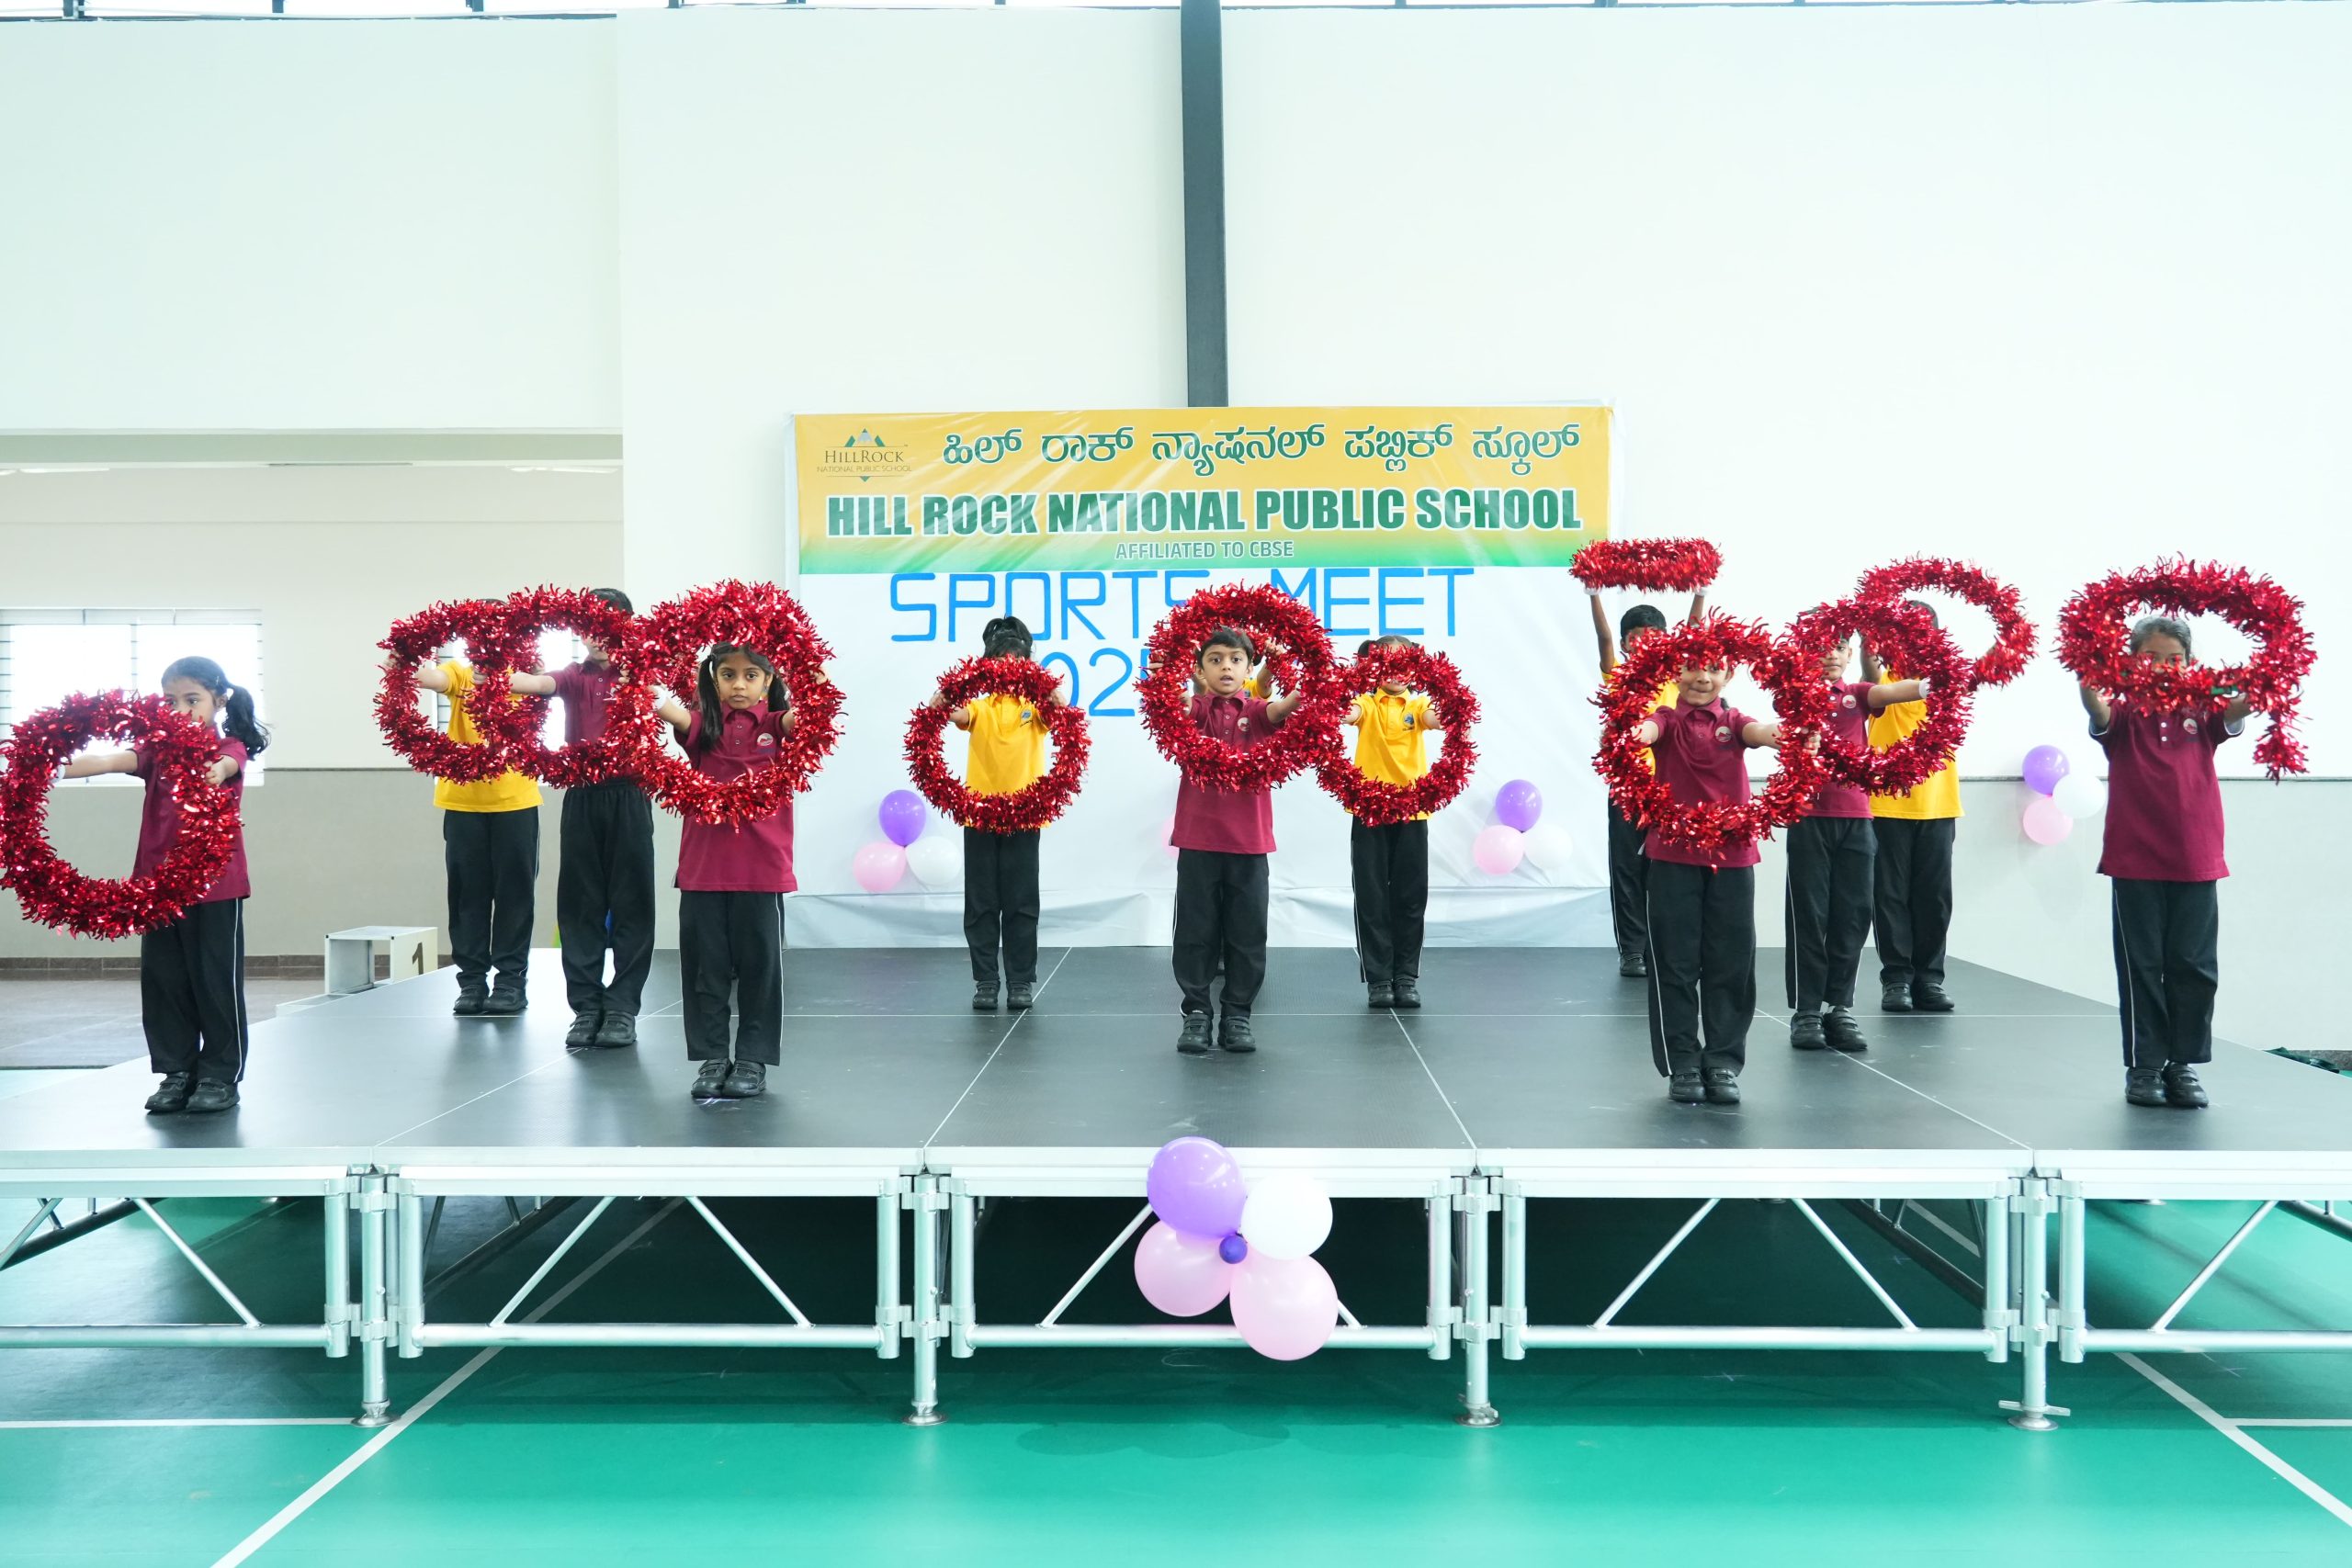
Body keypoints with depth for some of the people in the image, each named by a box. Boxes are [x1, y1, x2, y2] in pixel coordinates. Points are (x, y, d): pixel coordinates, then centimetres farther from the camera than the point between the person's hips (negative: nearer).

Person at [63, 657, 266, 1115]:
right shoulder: (159, 750, 7)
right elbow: (110, 761, -10)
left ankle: (220, 1075, 13)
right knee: (163, 982, 9)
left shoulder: (230, 748, -3)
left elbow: (225, 765, -27)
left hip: (215, 887, -4)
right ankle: (176, 1072, 20)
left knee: (216, 981, 2)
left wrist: (216, 772, -52)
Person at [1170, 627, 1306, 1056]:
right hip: (1198, 838, -1)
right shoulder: (1194, 710, 3)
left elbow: (1281, 709, -18)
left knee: (1247, 931, 6)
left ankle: (1237, 1016, 17)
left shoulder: (1256, 711, 3)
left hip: (1248, 840, 1)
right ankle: (1196, 1015, 15)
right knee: (1196, 930, 4)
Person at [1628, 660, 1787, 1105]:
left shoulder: (1731, 721, 6)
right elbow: (1648, 729, -23)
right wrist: (1632, 735, -48)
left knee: (1731, 963, 4)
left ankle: (1723, 1063, 14)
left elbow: (1758, 732, -17)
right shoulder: (1668, 720, 1)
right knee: (1676, 963, 2)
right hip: (1673, 856, -2)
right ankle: (1682, 1065, 11)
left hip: (1732, 855, 2)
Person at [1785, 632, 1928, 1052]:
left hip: (1855, 817, 3)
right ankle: (1805, 1010, 6)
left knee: (1852, 914, 4)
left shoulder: (1857, 694, 8)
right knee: (1808, 914, -1)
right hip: (1810, 816, -3)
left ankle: (1839, 1008, 13)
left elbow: (1890, 691, -11)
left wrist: (1931, 685, -31)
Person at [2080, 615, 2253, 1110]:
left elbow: (2234, 716, -15)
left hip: (2196, 861, 2)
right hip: (2135, 861, -2)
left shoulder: (2201, 711, 4)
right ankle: (2143, 1066, 13)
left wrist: (2254, 693, -38)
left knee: (2195, 967, 6)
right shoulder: (2125, 711, -1)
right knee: (2141, 966, 5)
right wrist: (2090, 685, -46)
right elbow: (2100, 715, -23)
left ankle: (2183, 1065, 16)